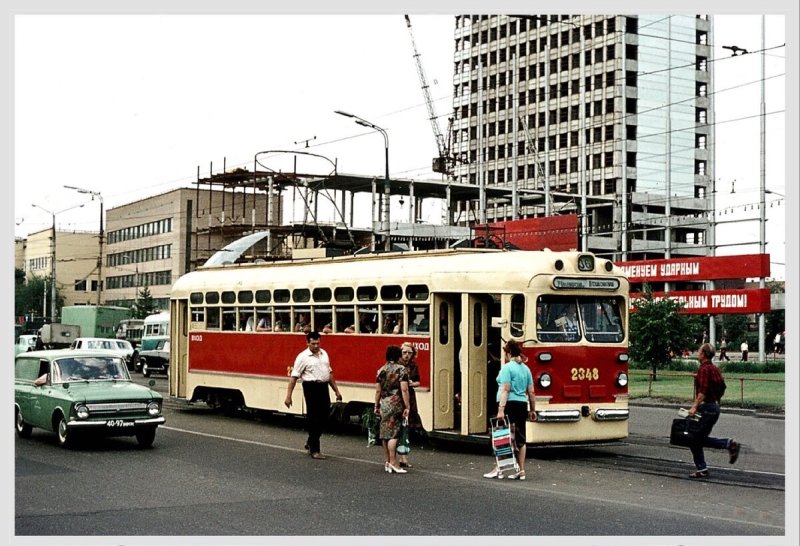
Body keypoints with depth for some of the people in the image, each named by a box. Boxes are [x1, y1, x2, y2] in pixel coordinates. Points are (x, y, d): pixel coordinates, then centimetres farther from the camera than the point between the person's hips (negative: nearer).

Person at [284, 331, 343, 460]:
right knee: (314, 419, -3)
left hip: (324, 388, 7)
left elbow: (329, 373, 21)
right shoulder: (303, 357, -7)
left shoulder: (324, 354, 13)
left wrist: (336, 391, 19)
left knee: (324, 417, 10)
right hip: (311, 388, -6)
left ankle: (310, 442, 30)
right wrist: (288, 396, -14)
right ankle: (314, 450, 5)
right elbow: (294, 377, -9)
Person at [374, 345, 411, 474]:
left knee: (385, 433, 11)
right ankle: (393, 462, -10)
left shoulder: (381, 370, 6)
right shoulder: (401, 369, -7)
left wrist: (376, 406, 17)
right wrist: (407, 406, -10)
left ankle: (387, 462, 18)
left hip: (384, 404, 5)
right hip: (396, 404, -5)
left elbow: (378, 390, 8)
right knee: (393, 434, -7)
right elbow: (404, 390, -13)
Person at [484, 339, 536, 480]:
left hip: (509, 405, -7)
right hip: (522, 405, 7)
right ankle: (521, 470, 10)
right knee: (520, 439, 9)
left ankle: (498, 469, 0)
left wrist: (501, 409, -21)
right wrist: (532, 410, 20)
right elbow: (531, 392, 14)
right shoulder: (525, 368, 13)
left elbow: (505, 390, -17)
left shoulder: (507, 368, -8)